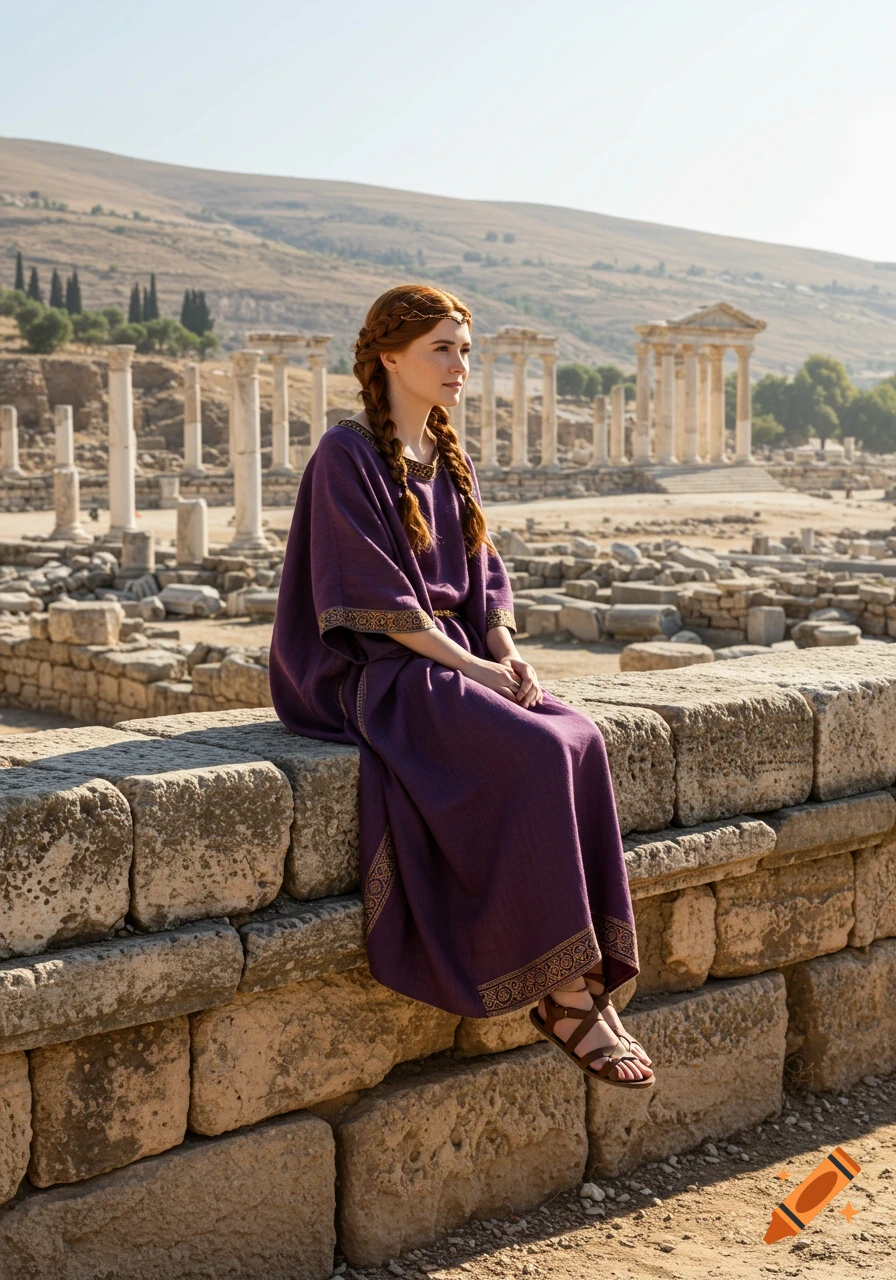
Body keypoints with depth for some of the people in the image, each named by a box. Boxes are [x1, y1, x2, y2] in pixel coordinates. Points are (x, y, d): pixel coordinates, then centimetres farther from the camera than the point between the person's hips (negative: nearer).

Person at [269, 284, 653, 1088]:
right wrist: (472, 666, -16)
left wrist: (510, 656, -3)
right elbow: (371, 599, -15)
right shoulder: (347, 456, -9)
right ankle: (566, 993, -18)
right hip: (375, 674, -7)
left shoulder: (451, 463, 15)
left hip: (456, 660, 7)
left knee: (581, 741, -19)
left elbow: (484, 576, 15)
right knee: (537, 755, -27)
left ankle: (589, 981, -20)